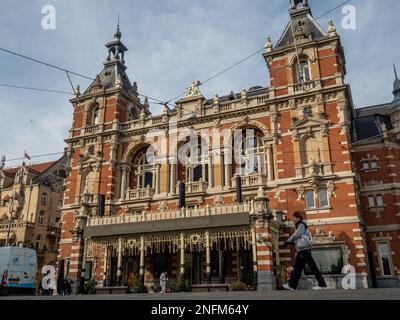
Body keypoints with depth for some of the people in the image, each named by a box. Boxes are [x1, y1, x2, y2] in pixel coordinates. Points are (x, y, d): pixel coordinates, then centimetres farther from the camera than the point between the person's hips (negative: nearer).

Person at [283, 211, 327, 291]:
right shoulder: (299, 226, 22)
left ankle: (322, 284, -7)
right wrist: (291, 242, 8)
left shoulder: (301, 225, -6)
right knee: (297, 268, 10)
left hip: (304, 249, -10)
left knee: (312, 266, -9)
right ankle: (292, 285, 13)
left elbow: (296, 235, -14)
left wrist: (288, 241, -4)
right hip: (301, 250, 10)